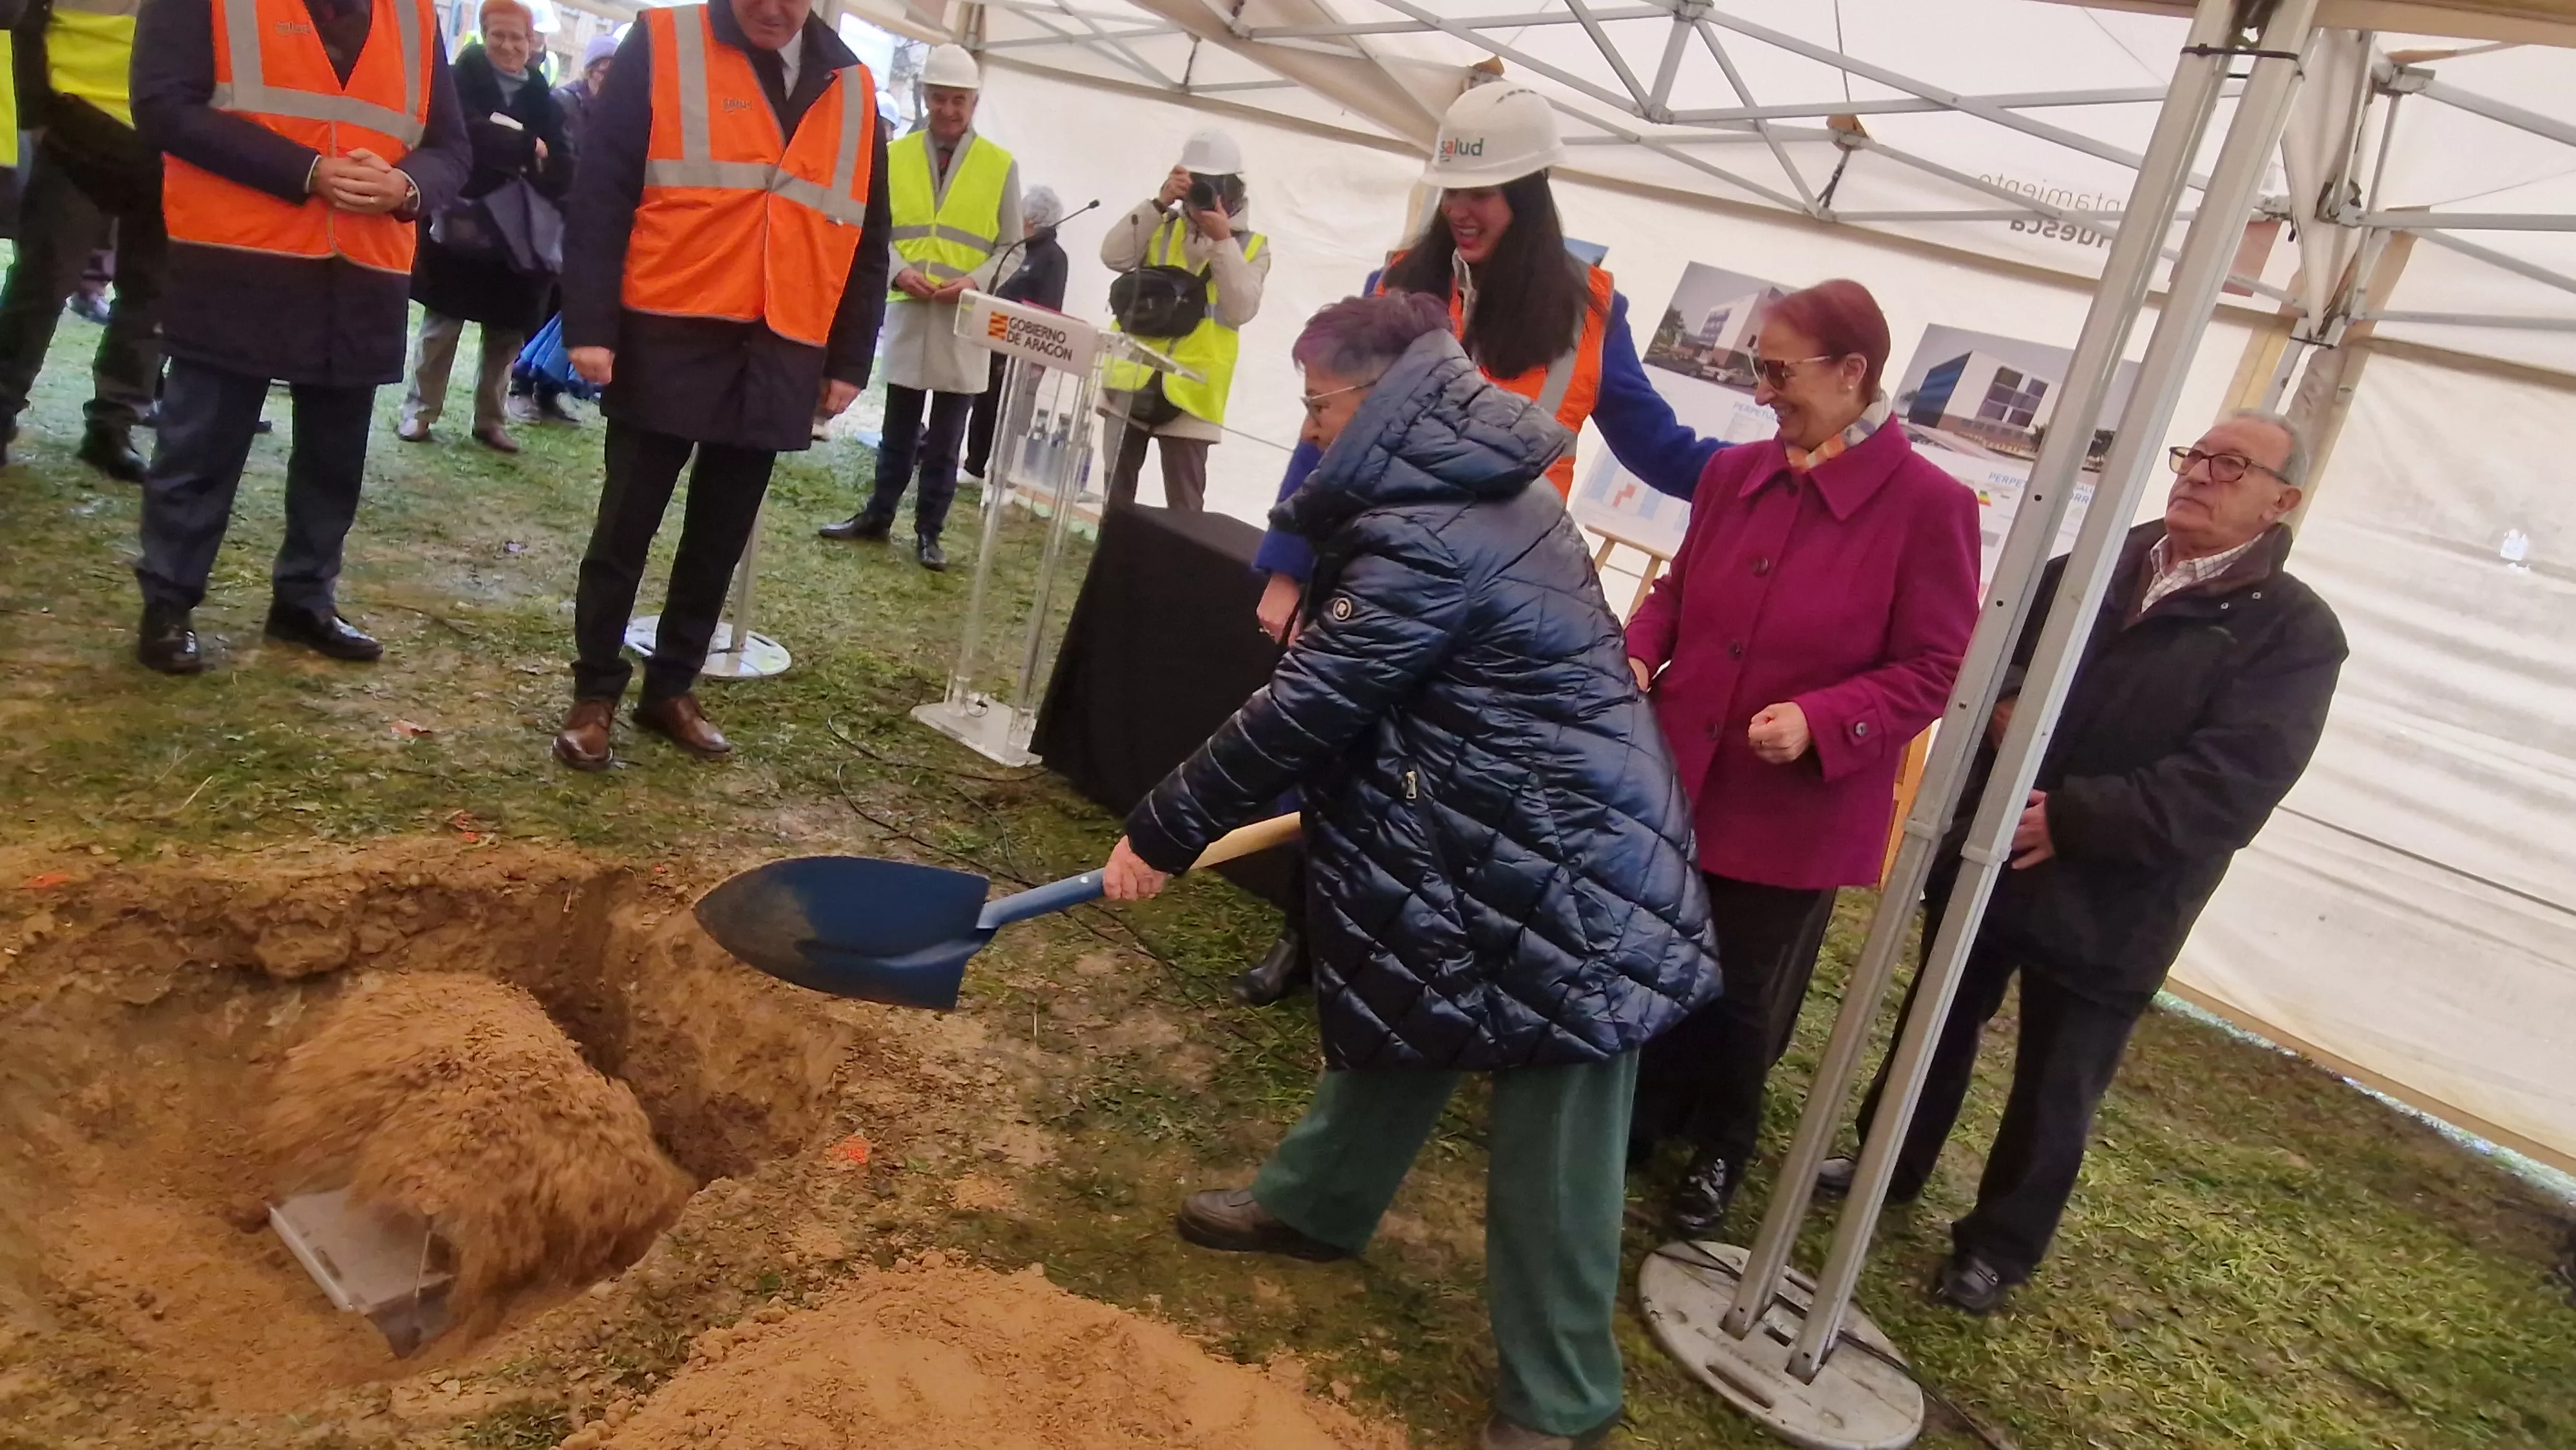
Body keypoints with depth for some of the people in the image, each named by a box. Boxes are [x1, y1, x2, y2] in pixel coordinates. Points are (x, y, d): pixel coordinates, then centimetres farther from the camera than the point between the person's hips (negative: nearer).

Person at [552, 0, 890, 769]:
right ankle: (595, 693, 17)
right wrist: (590, 325, -12)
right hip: (666, 341, -3)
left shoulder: (852, 91, 10)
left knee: (720, 537, 11)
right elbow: (600, 192, -5)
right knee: (626, 527, 4)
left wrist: (849, 360, 8)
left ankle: (671, 689, 25)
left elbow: (867, 239, 14)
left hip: (779, 359, 4)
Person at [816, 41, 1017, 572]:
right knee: (899, 428, 10)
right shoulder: (895, 155, 5)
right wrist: (900, 269, -13)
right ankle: (878, 514, 23)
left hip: (965, 318, -1)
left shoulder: (1001, 165, 2)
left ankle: (929, 531, 14)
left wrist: (977, 281, -14)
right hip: (906, 309, 1)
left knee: (945, 438, 5)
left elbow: (1012, 246, 3)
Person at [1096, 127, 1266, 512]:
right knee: (1116, 491, 13)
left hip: (1190, 392, -3)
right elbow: (1113, 257, -7)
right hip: (1133, 380, 3)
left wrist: (1222, 241, -15)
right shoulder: (1163, 227, 9)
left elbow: (1242, 309, -11)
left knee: (1183, 505, 0)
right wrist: (1159, 203, -13)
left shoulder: (1251, 245, 3)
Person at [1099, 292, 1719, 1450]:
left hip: (1565, 874, -11)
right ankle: (1316, 1201, 47)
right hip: (1508, 843, 11)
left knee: (1550, 1145, 3)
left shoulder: (1429, 539, -23)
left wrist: (1160, 835, -12)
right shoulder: (1479, 492, 9)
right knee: (1400, 1016, 25)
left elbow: (1301, 713, -21)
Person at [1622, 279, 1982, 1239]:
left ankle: (1719, 1154, 40)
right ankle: (1636, 1118, 43)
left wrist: (1820, 722, -26)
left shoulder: (1929, 504, -14)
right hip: (1678, 780, 5)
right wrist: (1639, 654, -7)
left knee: (1743, 998, 14)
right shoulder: (1733, 473, 1)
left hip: (1796, 812, -4)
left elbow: (1933, 672, -12)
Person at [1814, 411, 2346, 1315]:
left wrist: (2069, 817, -24)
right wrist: (2004, 707, -15)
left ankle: (2000, 1244, 32)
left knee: (2054, 1093, 12)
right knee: (1938, 1027, 21)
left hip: (2109, 911, -4)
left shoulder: (2295, 632, -9)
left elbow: (2227, 789, -19)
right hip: (1984, 857, 4)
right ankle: (1890, 1163, 43)